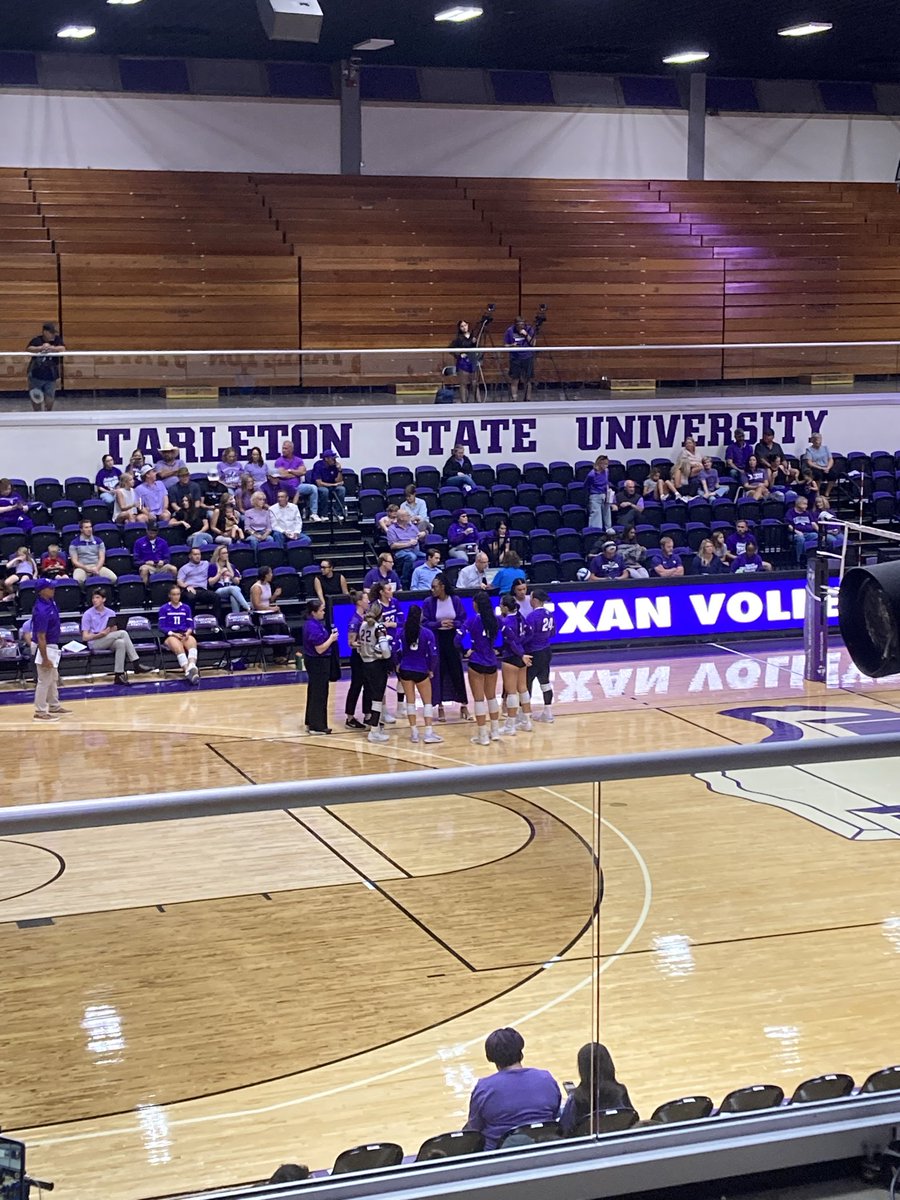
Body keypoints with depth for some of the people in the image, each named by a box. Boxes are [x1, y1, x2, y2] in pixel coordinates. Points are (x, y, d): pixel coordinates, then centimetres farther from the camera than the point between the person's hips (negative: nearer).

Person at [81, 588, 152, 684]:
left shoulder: (110, 613, 13)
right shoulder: (88, 614, 2)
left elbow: (115, 632, 10)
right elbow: (85, 637, -4)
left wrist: (111, 631, -15)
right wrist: (100, 634, -21)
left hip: (109, 642, 4)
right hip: (95, 643, -4)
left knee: (121, 643, -33)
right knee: (123, 633, -26)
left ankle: (119, 674, -35)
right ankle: (136, 663, -28)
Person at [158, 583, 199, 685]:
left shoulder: (186, 608, 20)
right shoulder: (164, 609, 11)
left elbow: (191, 625, 14)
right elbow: (161, 627, 3)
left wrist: (188, 633, -9)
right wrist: (173, 634, -14)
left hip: (185, 634, 2)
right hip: (170, 636, -2)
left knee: (192, 642, -37)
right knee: (178, 648, -38)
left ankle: (192, 666, -63)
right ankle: (189, 671, -58)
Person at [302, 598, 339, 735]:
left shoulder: (311, 623, 7)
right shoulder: (314, 627, -24)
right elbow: (320, 649, -24)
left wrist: (330, 636, 7)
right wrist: (331, 639, -13)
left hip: (313, 661, 10)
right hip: (318, 663, -10)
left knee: (314, 693, 18)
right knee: (319, 694, -1)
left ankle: (311, 722, 27)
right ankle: (317, 726, 5)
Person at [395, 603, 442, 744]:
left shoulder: (402, 632, -6)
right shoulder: (427, 633, -10)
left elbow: (398, 651, -11)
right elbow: (433, 654, -12)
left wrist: (398, 664, 7)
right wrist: (431, 669, 4)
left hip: (405, 670, 2)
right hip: (422, 671, -2)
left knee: (410, 701, 12)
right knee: (427, 702, 10)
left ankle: (414, 732, 11)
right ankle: (428, 732, 3)